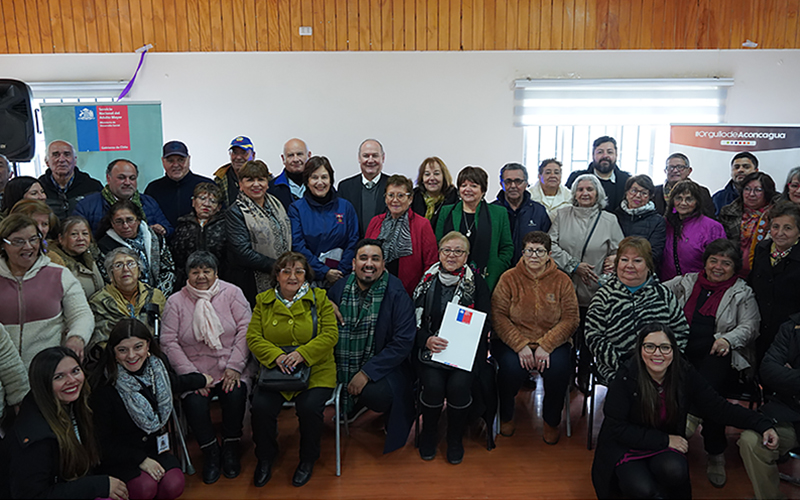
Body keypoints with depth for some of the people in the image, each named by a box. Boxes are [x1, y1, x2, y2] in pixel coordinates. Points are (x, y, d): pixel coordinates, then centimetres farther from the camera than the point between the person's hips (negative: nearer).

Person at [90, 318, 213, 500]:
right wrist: (141, 460, -18)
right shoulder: (103, 386, -22)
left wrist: (200, 380, 34)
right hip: (119, 456, -3)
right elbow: (104, 441, -14)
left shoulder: (158, 365, -6)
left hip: (156, 446, 3)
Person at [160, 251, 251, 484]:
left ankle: (230, 449, -1)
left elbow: (245, 329, -4)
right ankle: (210, 452, 2)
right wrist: (192, 375, -12)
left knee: (235, 396, -27)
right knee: (195, 405, -25)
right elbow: (169, 343, -3)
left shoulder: (232, 293, 2)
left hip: (230, 368, 0)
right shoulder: (175, 302, 3)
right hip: (195, 370, 1)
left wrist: (234, 367, -14)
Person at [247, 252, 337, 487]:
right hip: (275, 370, 2)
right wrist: (276, 355, -17)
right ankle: (265, 459, 7)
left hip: (315, 370, -1)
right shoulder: (263, 301, 9)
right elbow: (253, 337, 2)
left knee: (309, 407, -26)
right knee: (261, 406, -22)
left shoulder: (319, 298, 4)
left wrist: (302, 353, -20)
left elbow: (330, 335, -4)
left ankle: (308, 459, 4)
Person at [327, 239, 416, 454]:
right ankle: (352, 406, 17)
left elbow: (403, 341, -15)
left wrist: (367, 372, -20)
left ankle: (393, 420, 7)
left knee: (377, 394, -33)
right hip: (344, 366, 5)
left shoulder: (396, 294, -10)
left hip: (383, 365, -4)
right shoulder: (339, 289, 3)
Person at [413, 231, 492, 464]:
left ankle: (455, 438, 2)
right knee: (433, 384, -26)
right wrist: (427, 340, -15)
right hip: (430, 349, 1)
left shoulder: (477, 283, 5)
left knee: (458, 384, -27)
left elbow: (484, 325, 1)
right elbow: (414, 322, 6)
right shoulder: (427, 281, 7)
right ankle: (429, 434, 5)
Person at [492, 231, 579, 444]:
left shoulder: (562, 280, 2)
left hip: (552, 342, 1)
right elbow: (498, 316, -7)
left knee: (559, 368, -28)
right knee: (512, 367, -30)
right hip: (513, 342, -1)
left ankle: (551, 422, 3)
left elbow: (571, 318, -3)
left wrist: (546, 346, -17)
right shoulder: (509, 278, -1)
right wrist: (520, 345, -19)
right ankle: (506, 416, 4)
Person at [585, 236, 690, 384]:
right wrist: (620, 363, -12)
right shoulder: (604, 296, 5)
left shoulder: (663, 294, 12)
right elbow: (594, 337, -1)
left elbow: (681, 331, 13)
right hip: (616, 371, -2)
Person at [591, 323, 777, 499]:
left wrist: (762, 425, -18)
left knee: (675, 470, -30)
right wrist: (664, 440, -17)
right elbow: (616, 428, -17)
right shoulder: (626, 378, -20)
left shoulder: (685, 375, -9)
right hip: (627, 449, -3)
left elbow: (719, 406, -5)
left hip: (665, 450, 3)